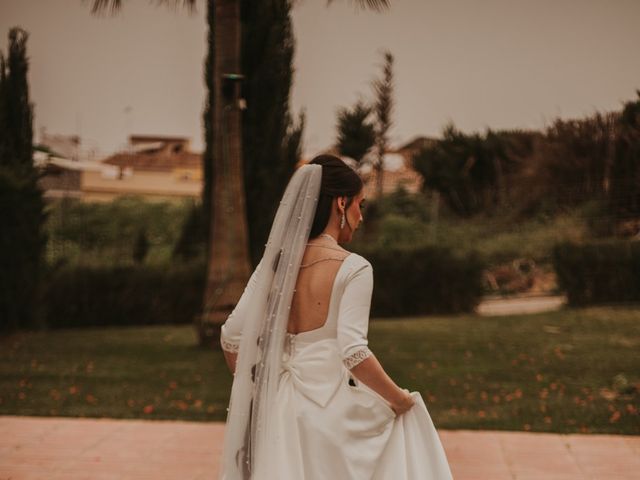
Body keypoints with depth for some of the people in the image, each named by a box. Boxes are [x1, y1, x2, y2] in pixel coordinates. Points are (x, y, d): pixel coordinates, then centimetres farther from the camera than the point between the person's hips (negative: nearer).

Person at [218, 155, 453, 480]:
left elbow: (232, 337, 5)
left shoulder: (275, 263, 4)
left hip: (280, 406, 6)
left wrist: (255, 389, 19)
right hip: (332, 404, -6)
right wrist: (399, 399, -6)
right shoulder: (352, 268, -12)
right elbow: (353, 353, -19)